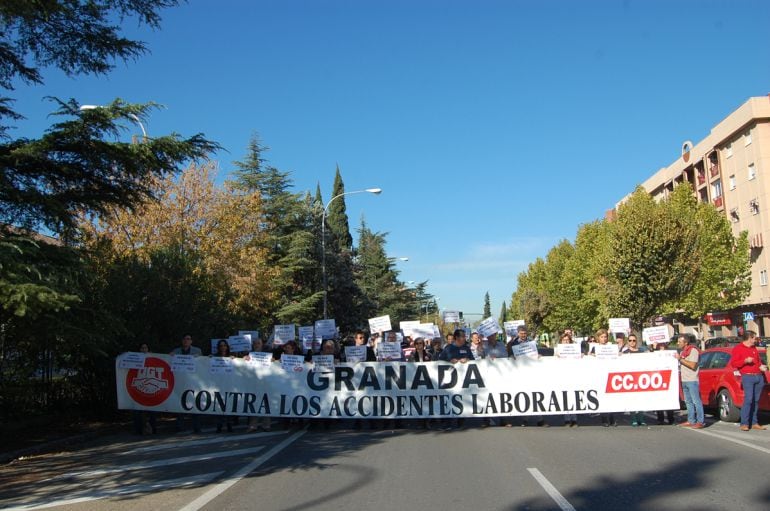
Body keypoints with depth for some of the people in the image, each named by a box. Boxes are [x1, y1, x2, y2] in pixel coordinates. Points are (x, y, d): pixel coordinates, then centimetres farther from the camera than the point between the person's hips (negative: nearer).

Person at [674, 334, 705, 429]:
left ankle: (700, 422, -5)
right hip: (684, 380, 9)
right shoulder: (682, 352, 18)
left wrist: (680, 359, -18)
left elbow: (692, 365, -19)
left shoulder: (693, 350, -9)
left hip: (692, 380, -9)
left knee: (696, 401, -7)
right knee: (688, 402, 11)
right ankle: (691, 421, 16)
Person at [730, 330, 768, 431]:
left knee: (756, 400, 5)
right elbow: (733, 363, -5)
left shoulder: (754, 348, 21)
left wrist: (761, 366, 8)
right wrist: (745, 361, -17)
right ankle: (744, 424, -12)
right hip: (748, 377, -6)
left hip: (759, 377, 6)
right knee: (748, 399, -15)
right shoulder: (738, 348, 0)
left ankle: (754, 423, 11)